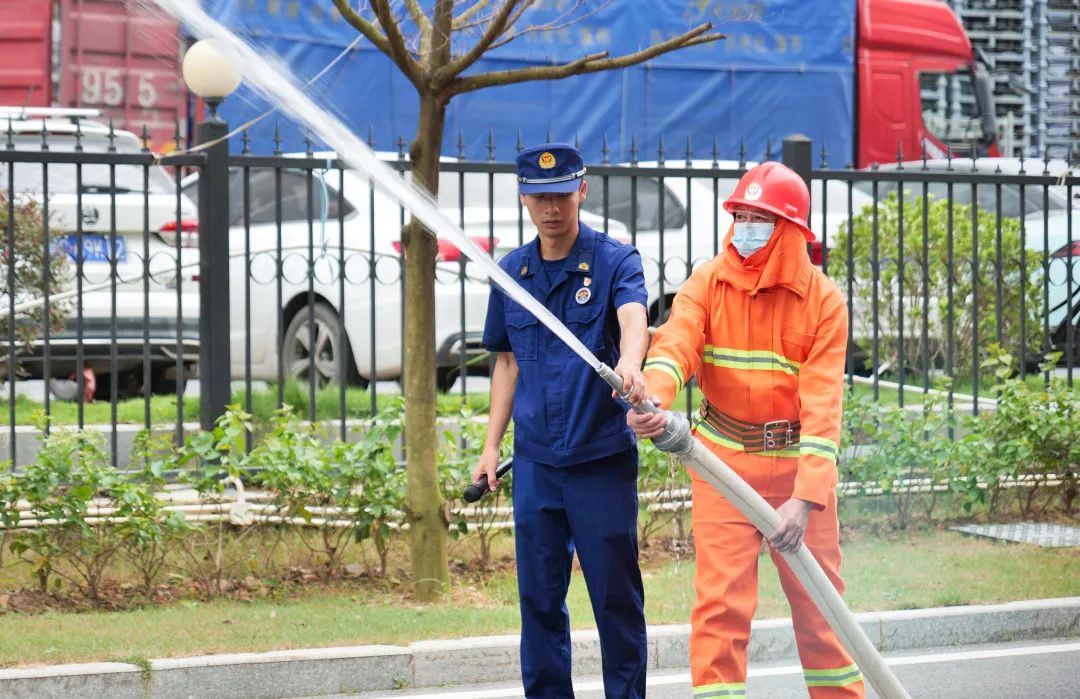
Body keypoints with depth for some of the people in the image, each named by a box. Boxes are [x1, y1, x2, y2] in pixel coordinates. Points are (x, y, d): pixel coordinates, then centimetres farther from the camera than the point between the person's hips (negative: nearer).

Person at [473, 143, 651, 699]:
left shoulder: (615, 261, -5)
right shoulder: (510, 272, 9)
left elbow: (633, 316, -26)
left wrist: (629, 363, -48)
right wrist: (492, 444, 12)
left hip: (603, 459, -4)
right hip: (535, 461, 4)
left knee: (616, 594, 1)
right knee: (538, 595, 7)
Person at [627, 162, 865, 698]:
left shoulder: (823, 300, -8)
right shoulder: (709, 283, -4)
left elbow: (822, 406, -15)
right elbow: (676, 342, -22)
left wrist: (805, 498, -26)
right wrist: (652, 397, -45)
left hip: (798, 461, 0)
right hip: (724, 460, 0)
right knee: (721, 598, -7)